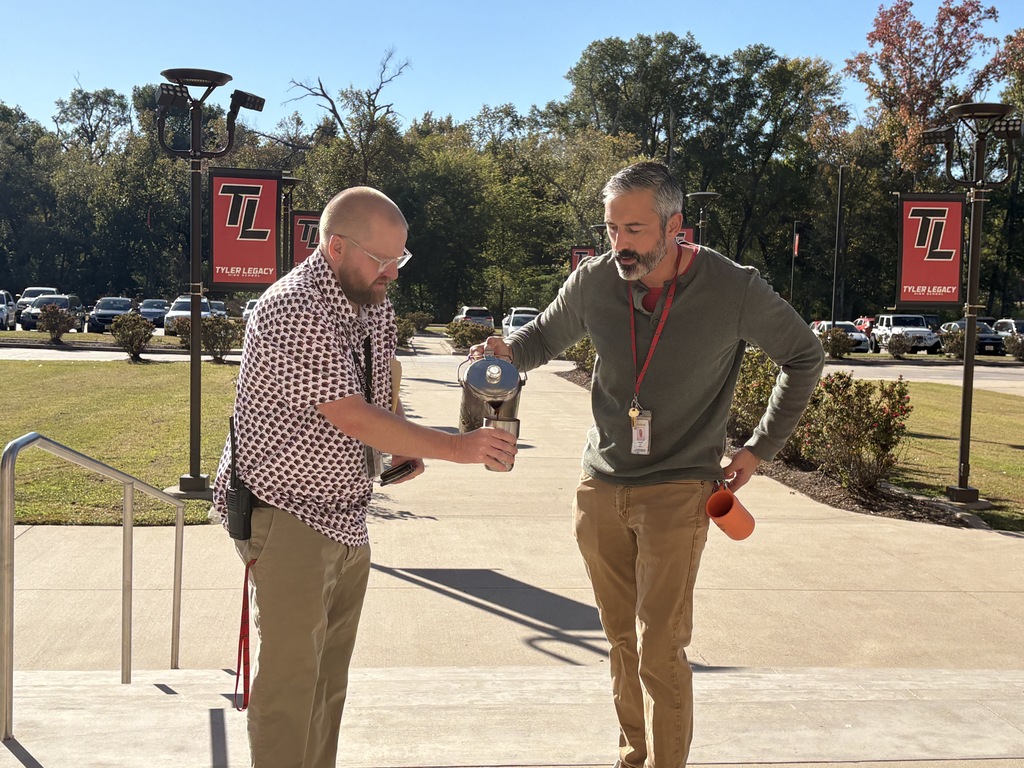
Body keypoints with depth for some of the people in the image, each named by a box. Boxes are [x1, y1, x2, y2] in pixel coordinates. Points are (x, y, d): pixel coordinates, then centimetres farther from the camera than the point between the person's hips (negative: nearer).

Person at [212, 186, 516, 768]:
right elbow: (352, 418, -24)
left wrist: (404, 447, 4)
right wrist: (452, 447, -23)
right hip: (289, 516, -8)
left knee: (330, 677, 12)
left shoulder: (375, 303, 8)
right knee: (290, 680, -6)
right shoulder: (294, 311, -20)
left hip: (347, 519, 8)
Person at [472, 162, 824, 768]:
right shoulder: (595, 280, -4)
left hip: (678, 490, -4)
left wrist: (761, 448, 1)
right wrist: (507, 352, -10)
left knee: (660, 653, -9)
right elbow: (546, 336, 14)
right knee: (623, 639, 12)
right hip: (600, 487, 4)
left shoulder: (733, 290, -12)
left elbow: (804, 357, 3)